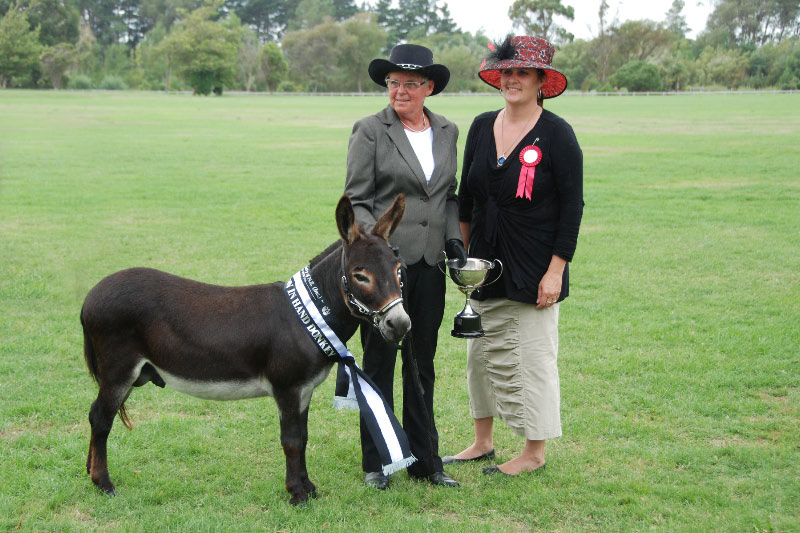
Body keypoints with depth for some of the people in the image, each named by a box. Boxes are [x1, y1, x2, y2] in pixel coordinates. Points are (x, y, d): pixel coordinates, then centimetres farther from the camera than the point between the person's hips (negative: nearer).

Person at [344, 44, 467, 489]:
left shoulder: (448, 132, 10)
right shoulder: (370, 131, -4)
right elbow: (357, 201, -6)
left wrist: (454, 236, 3)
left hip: (430, 264, 5)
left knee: (423, 364, 12)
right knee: (379, 363, 5)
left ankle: (425, 459, 22)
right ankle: (376, 462, 17)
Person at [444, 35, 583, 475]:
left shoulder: (556, 134, -10)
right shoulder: (481, 127, 6)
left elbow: (572, 207, -11)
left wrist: (556, 271, -15)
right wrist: (461, 253, 13)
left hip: (533, 270, -6)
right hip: (487, 266, 6)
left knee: (532, 357, 1)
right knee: (482, 352, 14)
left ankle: (535, 453, 15)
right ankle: (482, 442, 28)